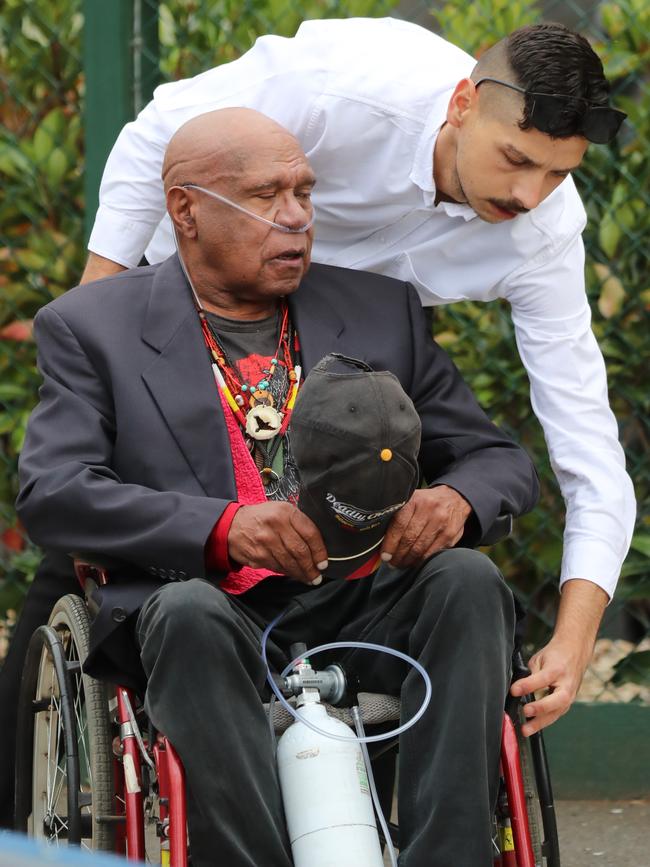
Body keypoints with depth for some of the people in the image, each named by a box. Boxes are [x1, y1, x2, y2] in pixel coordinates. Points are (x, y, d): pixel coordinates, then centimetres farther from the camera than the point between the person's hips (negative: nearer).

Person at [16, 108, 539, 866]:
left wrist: (455, 500, -10)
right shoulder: (92, 327, 8)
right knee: (188, 611, -35)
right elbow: (50, 495, -5)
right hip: (209, 630, -3)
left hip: (363, 620, 3)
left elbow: (499, 459, 18)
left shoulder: (380, 312, 18)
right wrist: (223, 527, -23)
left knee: (467, 581, -26)